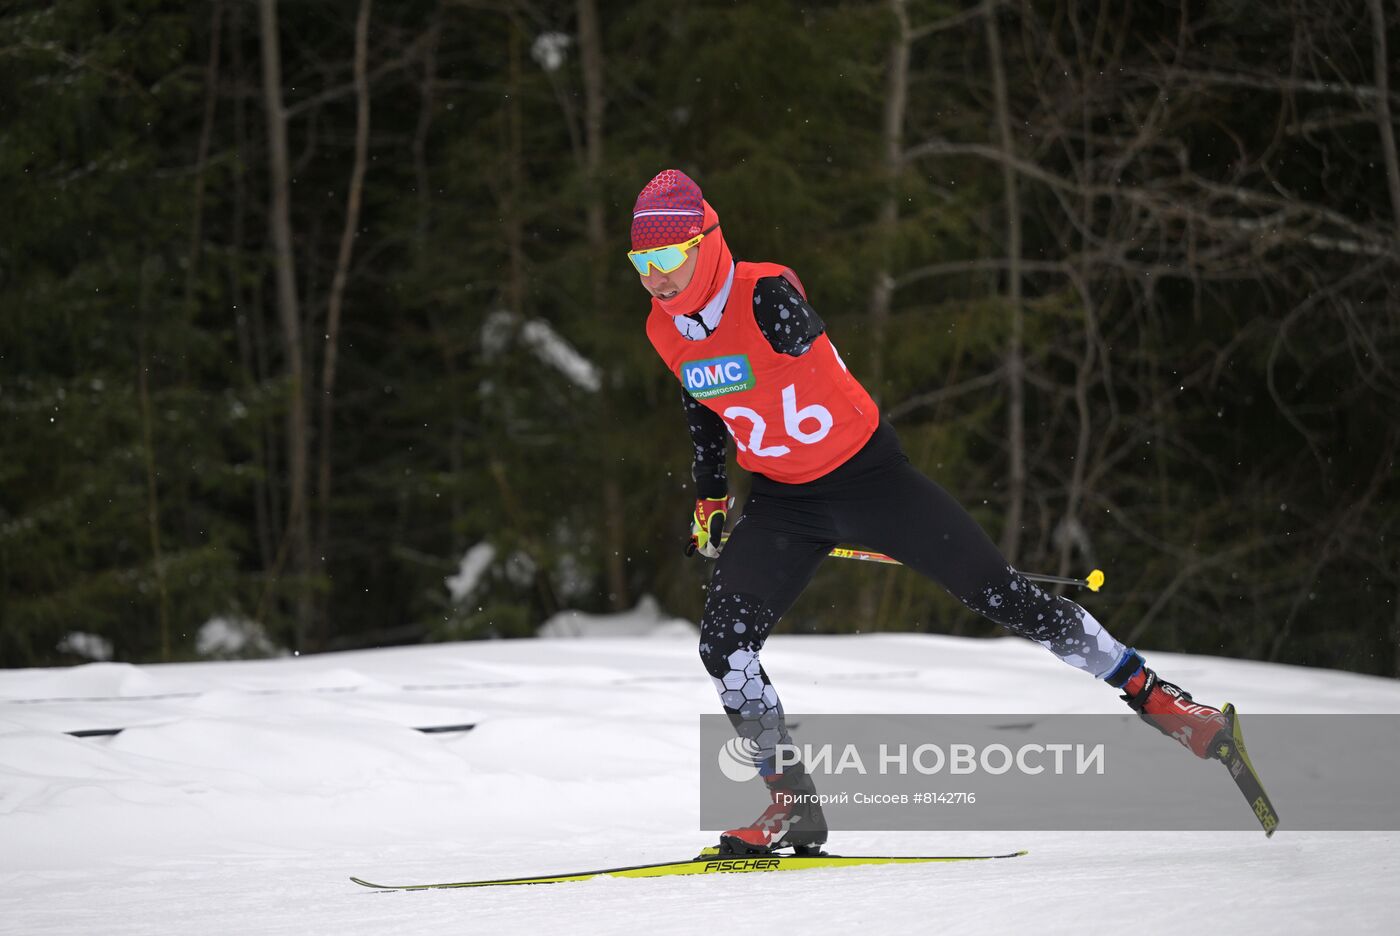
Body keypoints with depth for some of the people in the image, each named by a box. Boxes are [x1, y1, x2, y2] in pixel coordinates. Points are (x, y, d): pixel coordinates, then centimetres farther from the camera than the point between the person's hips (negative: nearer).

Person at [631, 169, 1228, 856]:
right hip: (783, 502, 6)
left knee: (1002, 597, -6)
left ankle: (1158, 700, 7)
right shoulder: (665, 331, -2)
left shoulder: (764, 294, -21)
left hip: (867, 476, -6)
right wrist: (710, 498, 18)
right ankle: (794, 807, 3)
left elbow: (801, 336, -37)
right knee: (722, 645, -10)